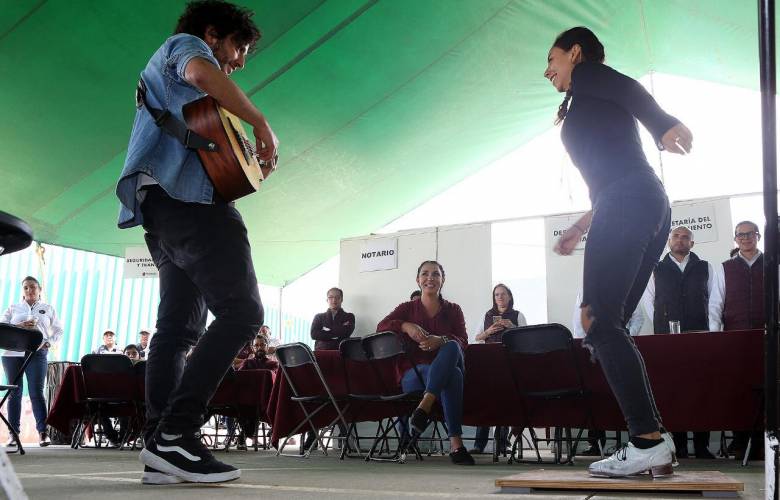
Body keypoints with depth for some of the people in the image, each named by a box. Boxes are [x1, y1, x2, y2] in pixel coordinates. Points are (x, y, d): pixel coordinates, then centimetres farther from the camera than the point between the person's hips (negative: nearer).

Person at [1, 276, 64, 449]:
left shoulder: (48, 309, 15)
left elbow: (59, 330, 17)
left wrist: (48, 343, 0)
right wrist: (19, 326, -12)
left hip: (37, 353, -1)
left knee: (36, 392, -9)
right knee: (14, 393, 1)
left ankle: (42, 432, -10)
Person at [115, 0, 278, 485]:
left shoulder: (163, 74, 38)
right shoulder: (185, 45, 9)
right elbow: (200, 73, -17)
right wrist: (261, 122, -13)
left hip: (159, 206, 11)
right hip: (188, 195, -11)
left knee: (180, 326, 5)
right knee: (242, 311, -17)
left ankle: (160, 451, -1)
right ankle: (175, 433, -22)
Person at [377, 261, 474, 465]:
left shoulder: (453, 310, 17)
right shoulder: (408, 308, 16)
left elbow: (463, 341, -1)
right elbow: (381, 326, -2)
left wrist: (441, 340, -23)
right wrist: (406, 326, -21)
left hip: (446, 370, 2)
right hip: (413, 373, -2)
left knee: (451, 347, -36)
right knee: (453, 374, -37)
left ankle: (424, 407, -48)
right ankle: (455, 443, -46)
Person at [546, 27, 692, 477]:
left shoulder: (586, 74, 11)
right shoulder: (600, 107, 34)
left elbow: (629, 88, -10)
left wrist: (665, 125, -25)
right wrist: (579, 229, 36)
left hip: (628, 203, -9)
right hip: (649, 206, 9)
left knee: (600, 322, -14)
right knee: (608, 325, 5)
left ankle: (649, 440, -19)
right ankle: (654, 446, -1)